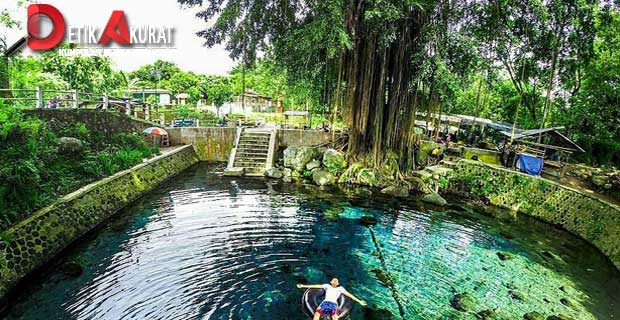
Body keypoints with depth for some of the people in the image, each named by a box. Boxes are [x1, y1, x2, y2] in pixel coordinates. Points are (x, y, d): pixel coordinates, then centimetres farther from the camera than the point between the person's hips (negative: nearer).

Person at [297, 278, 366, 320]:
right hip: (325, 302, 0)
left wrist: (359, 301, 11)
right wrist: (303, 286, 12)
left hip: (334, 304, 0)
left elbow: (349, 295, 18)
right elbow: (316, 286, 17)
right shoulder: (327, 286, 23)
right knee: (317, 313, -28)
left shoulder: (340, 288, 23)